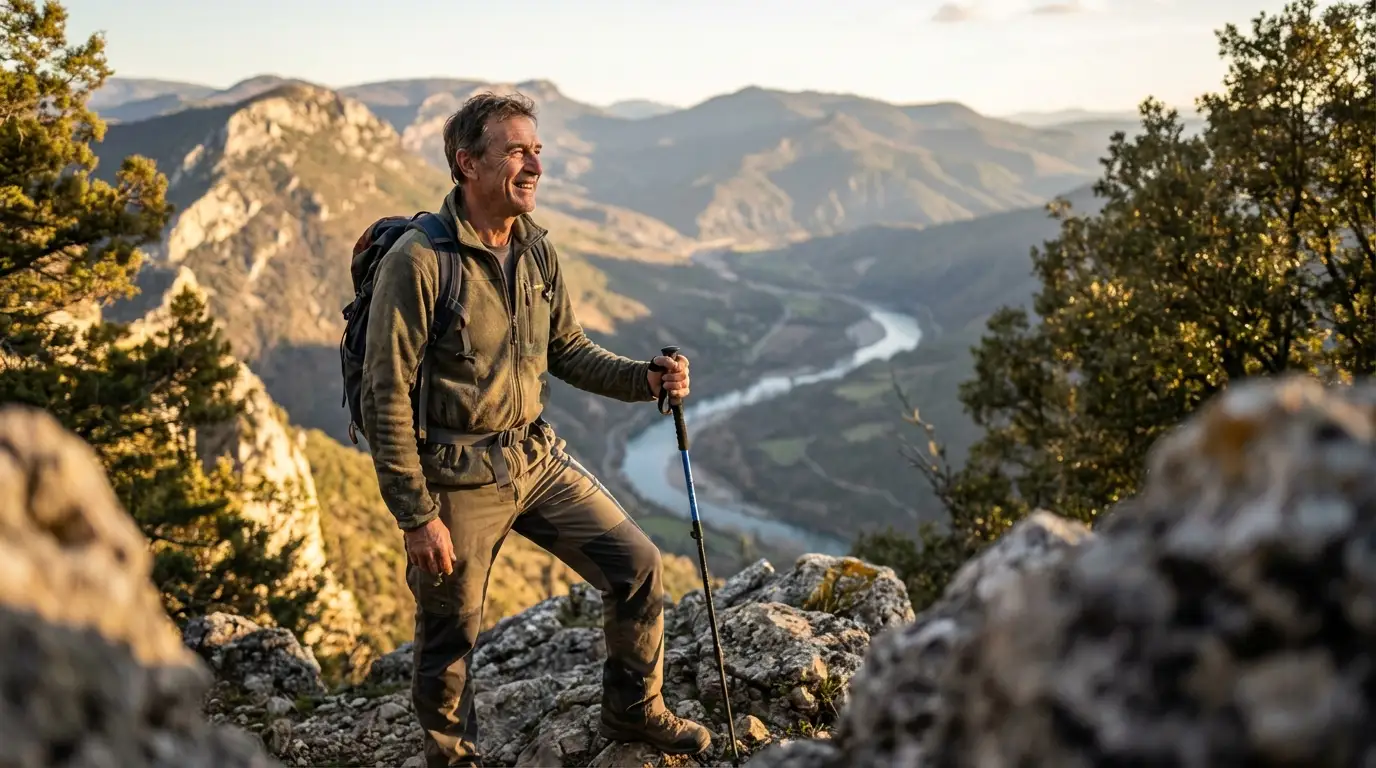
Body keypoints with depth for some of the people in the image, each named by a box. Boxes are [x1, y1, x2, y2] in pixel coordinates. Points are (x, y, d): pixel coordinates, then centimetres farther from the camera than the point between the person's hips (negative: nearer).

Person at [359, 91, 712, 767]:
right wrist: (417, 517, -17)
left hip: (537, 456, 6)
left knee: (637, 566, 6)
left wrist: (646, 379, -4)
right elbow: (386, 397, -18)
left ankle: (633, 711, 29)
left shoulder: (537, 249, 3)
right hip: (458, 476, -6)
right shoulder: (418, 261, -19)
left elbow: (567, 350, 14)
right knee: (450, 633, 9)